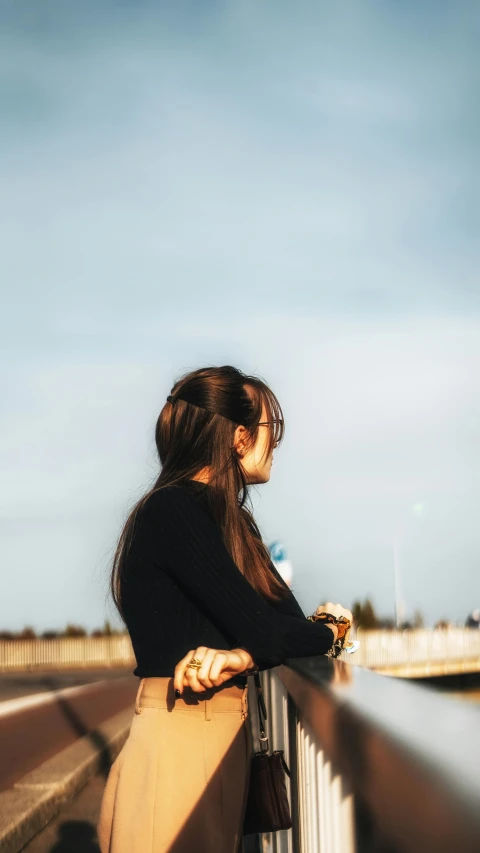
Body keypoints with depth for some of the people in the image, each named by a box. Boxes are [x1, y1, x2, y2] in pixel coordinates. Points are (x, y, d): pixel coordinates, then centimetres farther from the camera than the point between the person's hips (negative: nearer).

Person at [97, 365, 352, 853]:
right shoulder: (171, 510, -13)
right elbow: (260, 628, -17)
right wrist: (330, 632, 1)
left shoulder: (227, 520, 15)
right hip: (177, 741, -8)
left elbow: (289, 619, 5)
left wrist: (241, 655, -16)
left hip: (221, 736, 8)